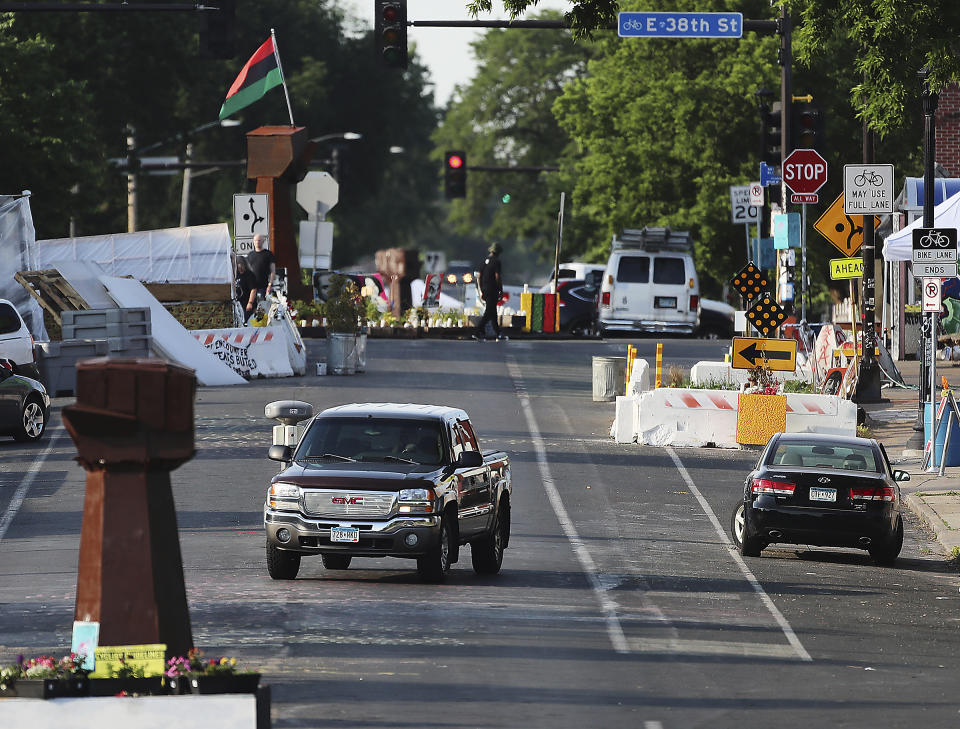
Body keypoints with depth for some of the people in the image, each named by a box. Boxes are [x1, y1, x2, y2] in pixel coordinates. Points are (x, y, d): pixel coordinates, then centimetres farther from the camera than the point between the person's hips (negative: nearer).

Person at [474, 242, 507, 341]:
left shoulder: (485, 260, 11)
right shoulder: (496, 261, -12)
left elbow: (480, 276, 15)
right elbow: (498, 277, -17)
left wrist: (481, 290, 21)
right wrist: (501, 290, -10)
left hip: (485, 289, 8)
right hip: (493, 290, -8)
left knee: (492, 311, 14)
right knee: (489, 312, -8)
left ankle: (498, 334, 19)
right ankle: (478, 332, -16)